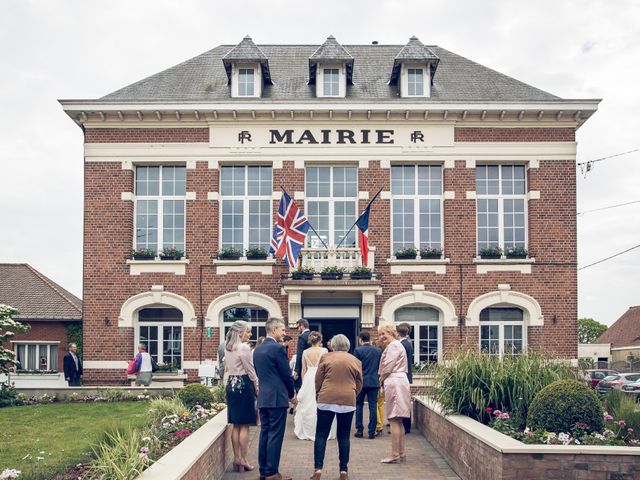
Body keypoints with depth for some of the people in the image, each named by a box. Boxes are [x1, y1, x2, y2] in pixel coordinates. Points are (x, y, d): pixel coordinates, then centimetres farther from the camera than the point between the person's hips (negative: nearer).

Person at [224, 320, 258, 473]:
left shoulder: (228, 347, 11)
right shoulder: (244, 347, -14)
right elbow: (250, 371, -11)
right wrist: (257, 389, -1)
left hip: (231, 384, 8)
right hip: (243, 385, -8)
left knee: (235, 425, 12)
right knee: (244, 426, 0)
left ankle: (236, 458, 17)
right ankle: (243, 460, 4)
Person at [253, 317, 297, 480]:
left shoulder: (257, 349, 11)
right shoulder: (278, 348, -13)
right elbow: (286, 374, -10)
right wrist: (292, 394, 4)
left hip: (262, 397, 8)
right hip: (277, 398, -8)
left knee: (264, 434, 11)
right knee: (275, 436, -3)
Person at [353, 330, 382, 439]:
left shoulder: (358, 350, -6)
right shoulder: (378, 351, 3)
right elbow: (381, 367, 7)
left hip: (361, 382, -2)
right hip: (374, 382, 2)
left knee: (359, 405, 10)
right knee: (373, 406, 3)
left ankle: (359, 430, 9)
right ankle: (372, 431, 3)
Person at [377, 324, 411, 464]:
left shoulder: (393, 346, -10)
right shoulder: (394, 345, 22)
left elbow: (388, 367, -14)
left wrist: (381, 380, 1)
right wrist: (384, 381, 12)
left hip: (394, 383, -11)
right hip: (397, 383, 11)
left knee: (394, 420, -9)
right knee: (398, 421, 12)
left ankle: (395, 455, -7)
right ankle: (401, 453, 16)